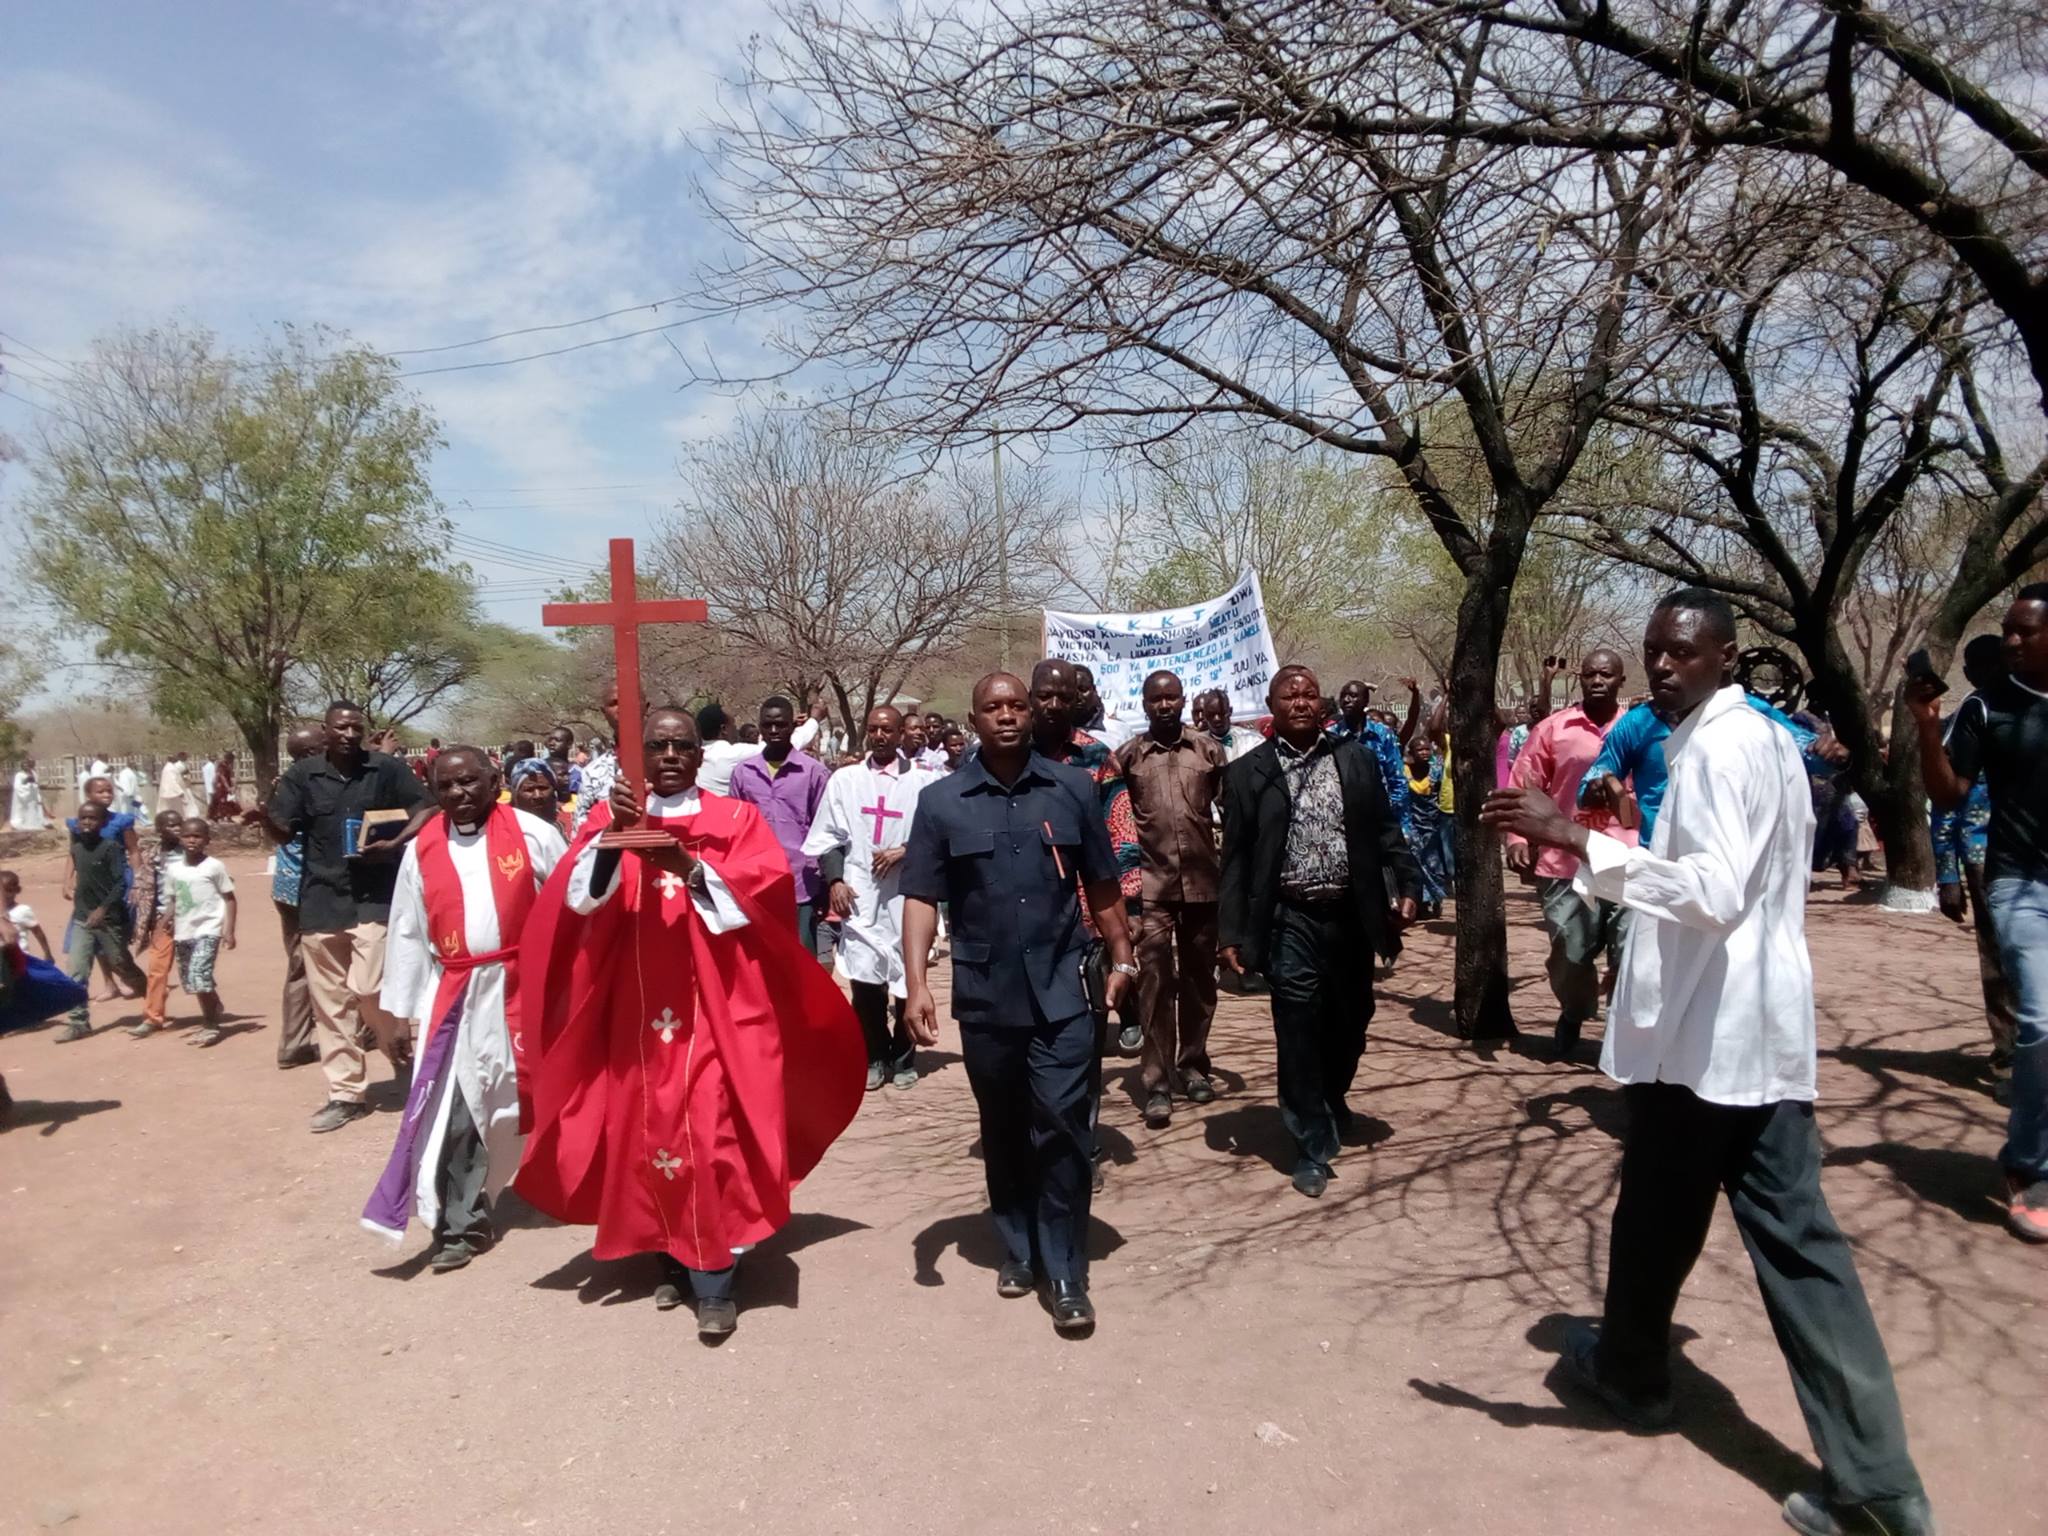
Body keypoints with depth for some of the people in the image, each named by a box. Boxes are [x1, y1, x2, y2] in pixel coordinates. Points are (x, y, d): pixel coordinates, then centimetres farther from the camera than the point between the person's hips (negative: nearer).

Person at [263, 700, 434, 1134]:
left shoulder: (387, 769, -1)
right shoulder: (303, 773, 4)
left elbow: (427, 810, -1)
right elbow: (283, 829, 1)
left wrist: (394, 844, -16)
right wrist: (256, 812, -20)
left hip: (374, 898, -3)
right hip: (320, 901, 3)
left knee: (367, 989, -12)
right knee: (329, 1002, 8)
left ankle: (402, 1050, 18)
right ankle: (345, 1093, 19)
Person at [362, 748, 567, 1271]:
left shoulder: (533, 833, -6)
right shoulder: (421, 851, 3)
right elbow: (407, 934, 9)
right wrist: (406, 1007, 8)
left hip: (530, 985, -2)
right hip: (456, 994, 2)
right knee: (453, 1109, 2)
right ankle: (461, 1223, 15)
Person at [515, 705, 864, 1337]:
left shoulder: (736, 818, 4)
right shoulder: (612, 816, 8)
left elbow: (769, 888, -10)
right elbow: (579, 895, -7)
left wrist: (691, 867, -23)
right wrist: (615, 836, -23)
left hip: (717, 1005, -2)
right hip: (638, 1003, 3)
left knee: (712, 1134, -6)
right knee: (647, 1130, 8)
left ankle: (714, 1282, 3)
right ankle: (673, 1258, 26)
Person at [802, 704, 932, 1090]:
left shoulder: (922, 782, 1)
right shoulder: (844, 779, 8)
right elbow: (828, 836, 9)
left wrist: (904, 851, -12)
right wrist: (834, 880, -2)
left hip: (905, 894, -1)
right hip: (858, 894, 1)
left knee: (906, 980, 7)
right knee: (863, 979, 2)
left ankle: (904, 1058, 25)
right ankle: (875, 1057, 19)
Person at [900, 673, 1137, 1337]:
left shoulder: (1073, 789, 2)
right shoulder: (940, 801, -1)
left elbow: (1102, 885, 8)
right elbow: (921, 897, -3)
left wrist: (1121, 958, 6)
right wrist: (916, 982, -12)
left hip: (1061, 990, -1)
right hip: (984, 994, 1)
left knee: (1064, 1130, -1)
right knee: (1003, 1131, 15)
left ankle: (1067, 1277, 12)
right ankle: (1017, 1250, 34)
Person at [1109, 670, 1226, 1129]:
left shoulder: (1209, 748, 4)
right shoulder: (1127, 755, 2)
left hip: (1203, 880, 2)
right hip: (1151, 884, -2)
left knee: (1199, 978, 12)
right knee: (1155, 981, -3)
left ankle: (1193, 1065, 27)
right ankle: (1156, 1082, 1)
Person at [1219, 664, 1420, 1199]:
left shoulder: (1356, 762, 5)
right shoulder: (1247, 774, -2)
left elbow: (1386, 831, 9)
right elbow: (1235, 859, -2)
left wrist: (1406, 886, -5)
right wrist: (1232, 932, -6)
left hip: (1351, 915, 3)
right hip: (1289, 921, -3)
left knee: (1349, 1025, 16)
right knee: (1299, 1035, 1)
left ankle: (1332, 1105, 44)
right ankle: (1312, 1145, 15)